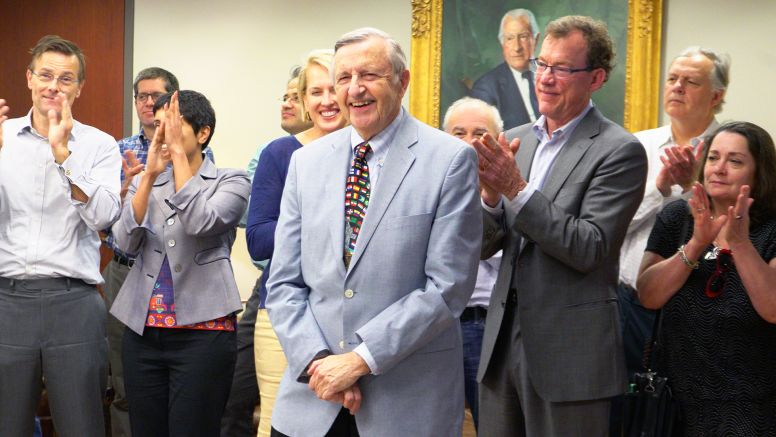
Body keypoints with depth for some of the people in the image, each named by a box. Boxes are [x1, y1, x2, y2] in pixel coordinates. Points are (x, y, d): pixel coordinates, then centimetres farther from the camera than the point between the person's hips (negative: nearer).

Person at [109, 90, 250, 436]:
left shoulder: (231, 182, 1)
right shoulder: (144, 183, 12)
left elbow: (200, 223, -19)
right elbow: (126, 241, -4)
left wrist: (178, 153, -16)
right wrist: (151, 174, -12)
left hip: (201, 329, -4)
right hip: (142, 330, 4)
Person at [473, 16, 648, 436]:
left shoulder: (619, 151, -9)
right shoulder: (514, 141, 9)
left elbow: (589, 249, -17)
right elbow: (484, 247, 8)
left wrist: (516, 189, -21)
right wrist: (491, 194, -12)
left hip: (569, 352, -6)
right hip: (503, 341, 6)